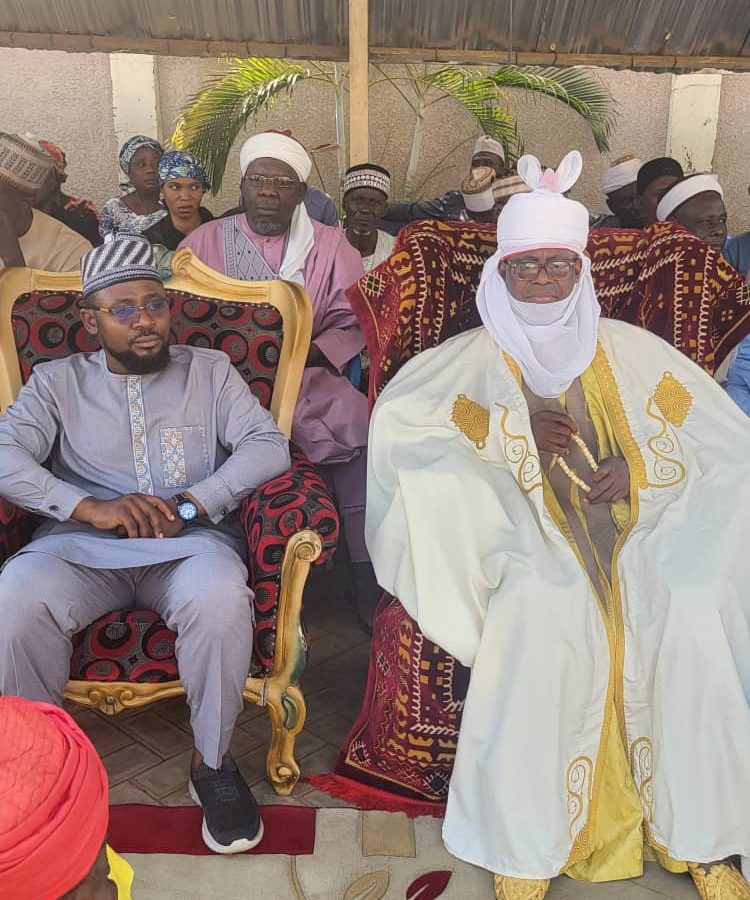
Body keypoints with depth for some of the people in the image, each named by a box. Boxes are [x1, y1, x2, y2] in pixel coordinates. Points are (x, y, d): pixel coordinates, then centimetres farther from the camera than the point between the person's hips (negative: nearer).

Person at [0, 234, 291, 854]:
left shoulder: (210, 370, 16)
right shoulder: (56, 382, 16)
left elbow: (269, 445, 3)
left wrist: (191, 504, -11)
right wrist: (91, 508, -15)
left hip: (191, 542, 0)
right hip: (82, 544, 1)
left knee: (221, 596, -34)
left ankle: (213, 762, -10)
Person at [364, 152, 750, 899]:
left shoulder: (631, 351, 12)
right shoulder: (474, 358, 7)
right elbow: (395, 418, -10)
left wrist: (642, 467, -8)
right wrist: (516, 426, -13)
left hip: (635, 533, 3)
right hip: (529, 538, -2)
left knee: (690, 615, -23)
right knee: (543, 612, -31)